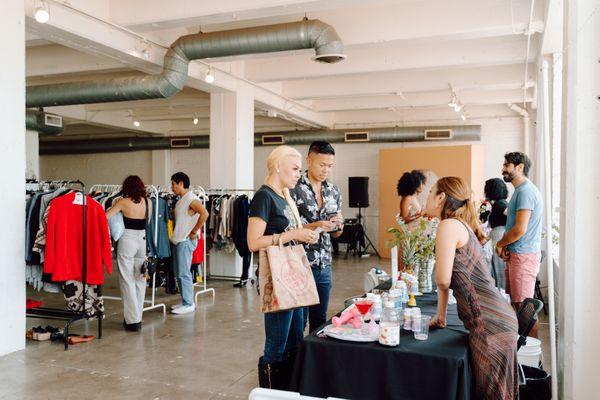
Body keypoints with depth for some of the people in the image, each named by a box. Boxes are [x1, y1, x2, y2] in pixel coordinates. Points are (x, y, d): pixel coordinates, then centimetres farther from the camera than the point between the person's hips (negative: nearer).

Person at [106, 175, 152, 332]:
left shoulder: (123, 202, -7)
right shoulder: (148, 203, 4)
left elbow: (105, 216, -9)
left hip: (127, 239, -4)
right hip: (142, 240, 4)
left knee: (127, 280, 3)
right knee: (140, 279, 13)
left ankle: (132, 320, 4)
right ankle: (138, 318, 21)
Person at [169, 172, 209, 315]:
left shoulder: (191, 199, -14)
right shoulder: (181, 200, 16)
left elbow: (204, 214, -28)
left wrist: (194, 232, -21)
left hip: (186, 241, -10)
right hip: (178, 240, 10)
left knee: (183, 273, -7)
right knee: (178, 273, 13)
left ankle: (189, 304, 1)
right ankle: (185, 302, 21)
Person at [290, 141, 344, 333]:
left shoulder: (333, 191, 9)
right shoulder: (294, 189, -10)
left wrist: (339, 225, -7)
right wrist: (313, 227, -21)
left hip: (324, 265, 6)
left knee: (320, 320, 14)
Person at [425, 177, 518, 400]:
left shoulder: (448, 225, -12)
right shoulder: (461, 225, 16)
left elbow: (442, 280, -17)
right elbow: (448, 280, 18)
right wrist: (440, 315, 20)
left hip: (489, 324, -9)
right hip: (501, 318, 9)